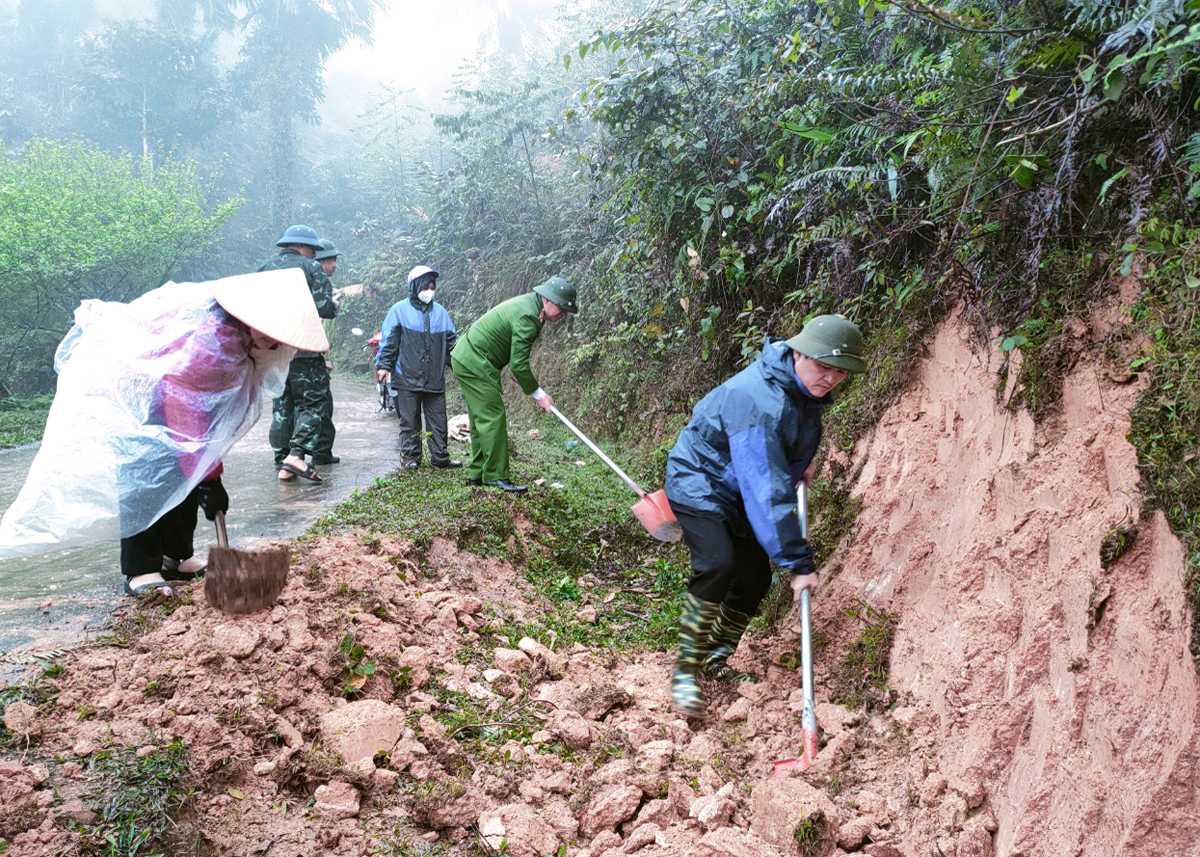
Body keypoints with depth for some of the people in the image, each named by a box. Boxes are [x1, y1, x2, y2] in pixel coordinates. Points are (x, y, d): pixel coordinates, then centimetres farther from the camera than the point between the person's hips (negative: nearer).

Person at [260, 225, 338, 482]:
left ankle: (283, 465, 11)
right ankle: (297, 454, -15)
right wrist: (334, 305, 10)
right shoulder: (311, 268, -3)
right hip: (304, 350, -6)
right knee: (312, 404, 2)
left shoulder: (265, 269, 15)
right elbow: (325, 308, -11)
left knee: (281, 408, 11)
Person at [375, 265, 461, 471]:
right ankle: (410, 458, 10)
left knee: (438, 420, 5)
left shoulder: (440, 312, 14)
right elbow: (389, 341, 0)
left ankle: (440, 457, 13)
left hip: (435, 379, 3)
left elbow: (452, 342, 17)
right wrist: (384, 365, -8)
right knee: (409, 421, 2)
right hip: (407, 379, -3)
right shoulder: (400, 311, 2)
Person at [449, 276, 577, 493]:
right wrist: (538, 394, -13)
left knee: (482, 418, 13)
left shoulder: (528, 304, 9)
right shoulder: (527, 317, -23)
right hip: (474, 363, -11)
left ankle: (477, 473, 18)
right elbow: (519, 364, -23)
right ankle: (496, 476, -7)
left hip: (467, 359, 11)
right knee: (493, 418, -10)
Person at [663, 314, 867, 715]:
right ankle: (685, 670, -15)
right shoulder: (760, 401, -35)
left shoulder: (806, 388, -6)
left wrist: (801, 463, 17)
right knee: (717, 566, -28)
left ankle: (716, 659, 27)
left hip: (737, 492, 9)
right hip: (699, 483, -9)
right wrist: (799, 561, -35)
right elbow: (767, 491, -37)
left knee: (755, 578, 8)